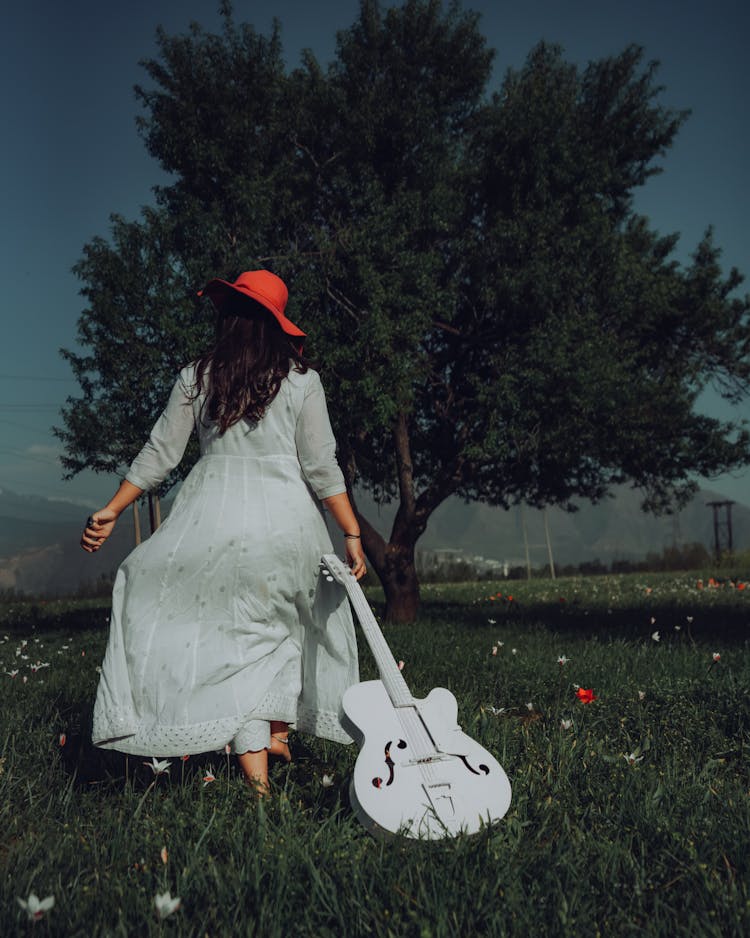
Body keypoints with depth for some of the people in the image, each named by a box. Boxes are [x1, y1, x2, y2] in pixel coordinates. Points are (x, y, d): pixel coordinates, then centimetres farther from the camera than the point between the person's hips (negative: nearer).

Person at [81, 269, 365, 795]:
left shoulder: (197, 377, 5)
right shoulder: (301, 381, 2)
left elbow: (161, 454, 6)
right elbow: (321, 466, -3)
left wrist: (111, 512, 14)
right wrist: (352, 533, 2)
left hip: (215, 513, 0)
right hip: (286, 517, 0)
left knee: (233, 632, 8)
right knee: (282, 616, 24)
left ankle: (253, 761, -1)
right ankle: (277, 727, 19)